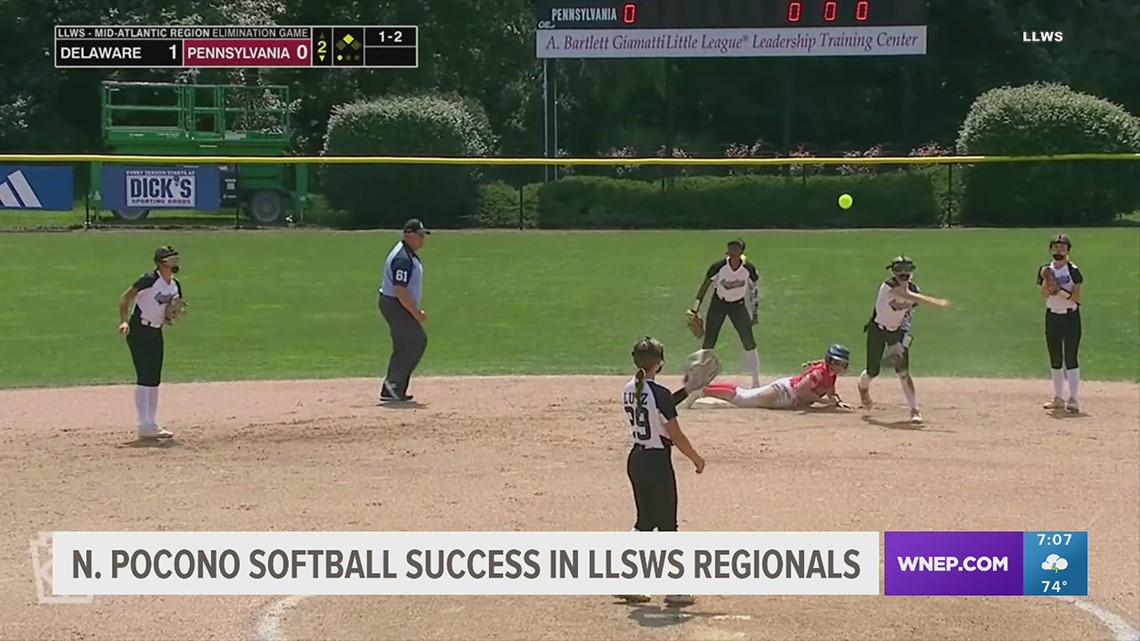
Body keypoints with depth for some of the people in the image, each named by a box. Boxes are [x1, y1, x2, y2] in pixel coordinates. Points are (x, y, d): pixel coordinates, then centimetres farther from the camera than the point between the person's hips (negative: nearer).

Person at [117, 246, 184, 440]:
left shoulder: (175, 285, 7)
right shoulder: (150, 279, -16)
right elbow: (125, 298, -15)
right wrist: (124, 321, -27)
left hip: (156, 333, 8)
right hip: (139, 331, -8)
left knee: (154, 380, 10)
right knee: (144, 378, -10)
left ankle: (152, 425, 18)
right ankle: (144, 426, -9)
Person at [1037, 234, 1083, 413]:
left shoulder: (1073, 271, -7)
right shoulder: (1045, 270, 4)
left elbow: (1076, 298, -12)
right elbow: (1044, 295, -5)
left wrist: (1058, 290, -23)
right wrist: (1047, 281, -21)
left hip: (1070, 317, -4)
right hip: (1052, 316, 4)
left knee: (1070, 358, -9)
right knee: (1055, 359, 9)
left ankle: (1074, 399, -9)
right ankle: (1058, 398, 18)